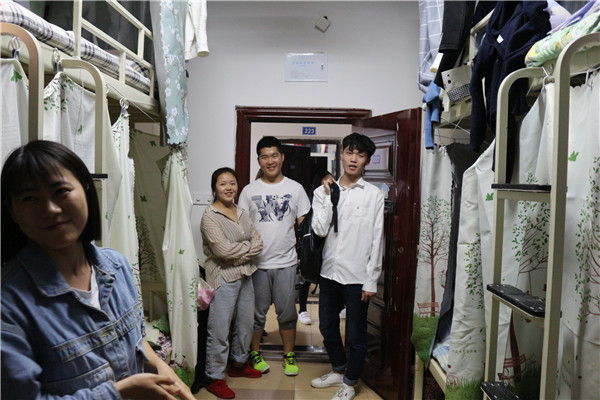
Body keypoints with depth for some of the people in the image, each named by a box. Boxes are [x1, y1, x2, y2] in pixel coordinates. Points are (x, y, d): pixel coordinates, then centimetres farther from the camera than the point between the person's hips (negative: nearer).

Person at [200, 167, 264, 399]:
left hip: (245, 275, 7)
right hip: (223, 278, -7)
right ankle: (215, 378, 17)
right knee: (220, 330, 0)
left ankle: (239, 364, 38)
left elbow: (258, 243, 3)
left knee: (246, 323, 18)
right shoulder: (210, 216, -11)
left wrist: (237, 256, -12)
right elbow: (223, 250, -21)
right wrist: (248, 246, -8)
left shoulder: (242, 213, 10)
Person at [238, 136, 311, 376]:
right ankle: (254, 352, 32)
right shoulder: (249, 191, 2)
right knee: (256, 312, 12)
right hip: (257, 263, 0)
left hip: (286, 262, 0)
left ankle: (289, 355, 29)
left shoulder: (295, 189, 2)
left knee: (287, 313, 10)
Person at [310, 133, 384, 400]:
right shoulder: (324, 191, 4)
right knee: (327, 327, 20)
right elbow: (320, 230, -8)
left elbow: (377, 241, -7)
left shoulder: (374, 195, -5)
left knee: (356, 335, 10)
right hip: (329, 272, 4)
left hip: (357, 277, -4)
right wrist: (328, 196, -10)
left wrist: (371, 281, -9)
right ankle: (339, 370, 44)